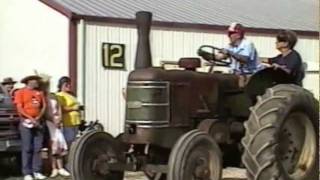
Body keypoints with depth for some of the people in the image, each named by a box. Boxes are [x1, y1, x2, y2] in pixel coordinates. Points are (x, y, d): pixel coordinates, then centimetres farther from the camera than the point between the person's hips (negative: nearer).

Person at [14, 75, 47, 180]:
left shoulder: (39, 93, 15)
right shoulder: (20, 92, 1)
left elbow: (43, 107, 11)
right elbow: (19, 109, -6)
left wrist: (38, 118, -4)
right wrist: (31, 118, -13)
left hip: (38, 122, 5)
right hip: (26, 123, -5)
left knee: (38, 148, 3)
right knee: (27, 148, -5)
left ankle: (37, 171, 7)